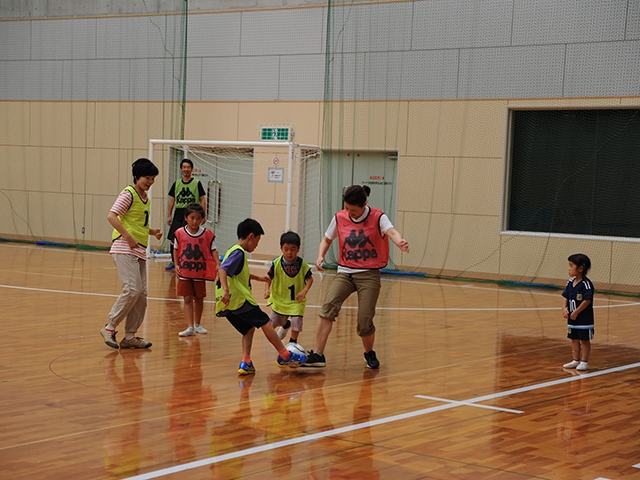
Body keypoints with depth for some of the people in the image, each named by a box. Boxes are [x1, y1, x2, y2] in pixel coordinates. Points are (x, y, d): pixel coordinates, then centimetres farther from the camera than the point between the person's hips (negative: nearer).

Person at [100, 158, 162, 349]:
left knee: (142, 294, 4)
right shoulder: (129, 194, -7)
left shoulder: (145, 197, 18)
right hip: (124, 249, -9)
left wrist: (152, 231, 12)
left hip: (139, 251, 9)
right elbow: (111, 216, -18)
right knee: (132, 290, -17)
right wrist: (128, 237, -23)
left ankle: (130, 336, 11)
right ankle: (110, 327, -5)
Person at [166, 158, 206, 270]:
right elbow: (172, 200, 12)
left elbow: (202, 200, 1)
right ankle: (174, 262, 15)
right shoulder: (177, 183, 9)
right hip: (178, 213, 3)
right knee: (173, 238, 2)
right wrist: (169, 216, 7)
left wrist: (204, 215, -5)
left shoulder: (197, 183, 1)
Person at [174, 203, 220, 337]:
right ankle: (190, 327, -2)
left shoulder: (207, 234, -5)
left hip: (200, 271, 1)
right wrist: (176, 264, -3)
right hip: (184, 272, -1)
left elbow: (213, 250, -1)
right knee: (187, 299, -2)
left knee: (199, 298, 12)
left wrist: (218, 264, -14)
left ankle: (197, 324, 30)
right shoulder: (180, 233, -5)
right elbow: (176, 249, 6)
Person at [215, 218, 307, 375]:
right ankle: (284, 356, 5)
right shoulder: (238, 253, -11)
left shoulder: (235, 251, 21)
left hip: (228, 304, 10)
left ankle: (245, 362, 2)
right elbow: (222, 269, -27)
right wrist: (225, 290, -37)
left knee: (249, 328, 16)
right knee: (264, 322, 0)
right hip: (239, 299, -10)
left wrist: (258, 278, 46)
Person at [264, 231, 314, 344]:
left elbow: (309, 279, -7)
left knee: (296, 320, -16)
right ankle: (286, 325, 51)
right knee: (273, 322, 13)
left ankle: (293, 341, 13)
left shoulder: (302, 264, -17)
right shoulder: (277, 263, -16)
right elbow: (269, 277, -6)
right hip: (279, 298, 2)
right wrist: (268, 289, -22)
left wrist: (304, 291, -23)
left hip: (296, 299, -2)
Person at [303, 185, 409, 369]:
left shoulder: (377, 217, -7)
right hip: (345, 272, 3)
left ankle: (369, 353, 24)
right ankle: (318, 355, -21)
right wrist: (320, 256, -4)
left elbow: (391, 232, -28)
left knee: (365, 321, -8)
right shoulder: (340, 217, 3)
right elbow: (326, 240, 17)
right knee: (328, 307, -22)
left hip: (369, 274, -3)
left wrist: (400, 242, -52)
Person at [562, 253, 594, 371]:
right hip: (572, 318, 8)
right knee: (574, 339, 16)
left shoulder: (586, 284, -19)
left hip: (584, 318, -8)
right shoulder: (571, 282, 5)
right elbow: (565, 296, 9)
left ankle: (584, 362, 10)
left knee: (584, 340, 3)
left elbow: (587, 300, -23)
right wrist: (564, 308, -8)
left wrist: (576, 312, -19)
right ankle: (576, 360, 28)